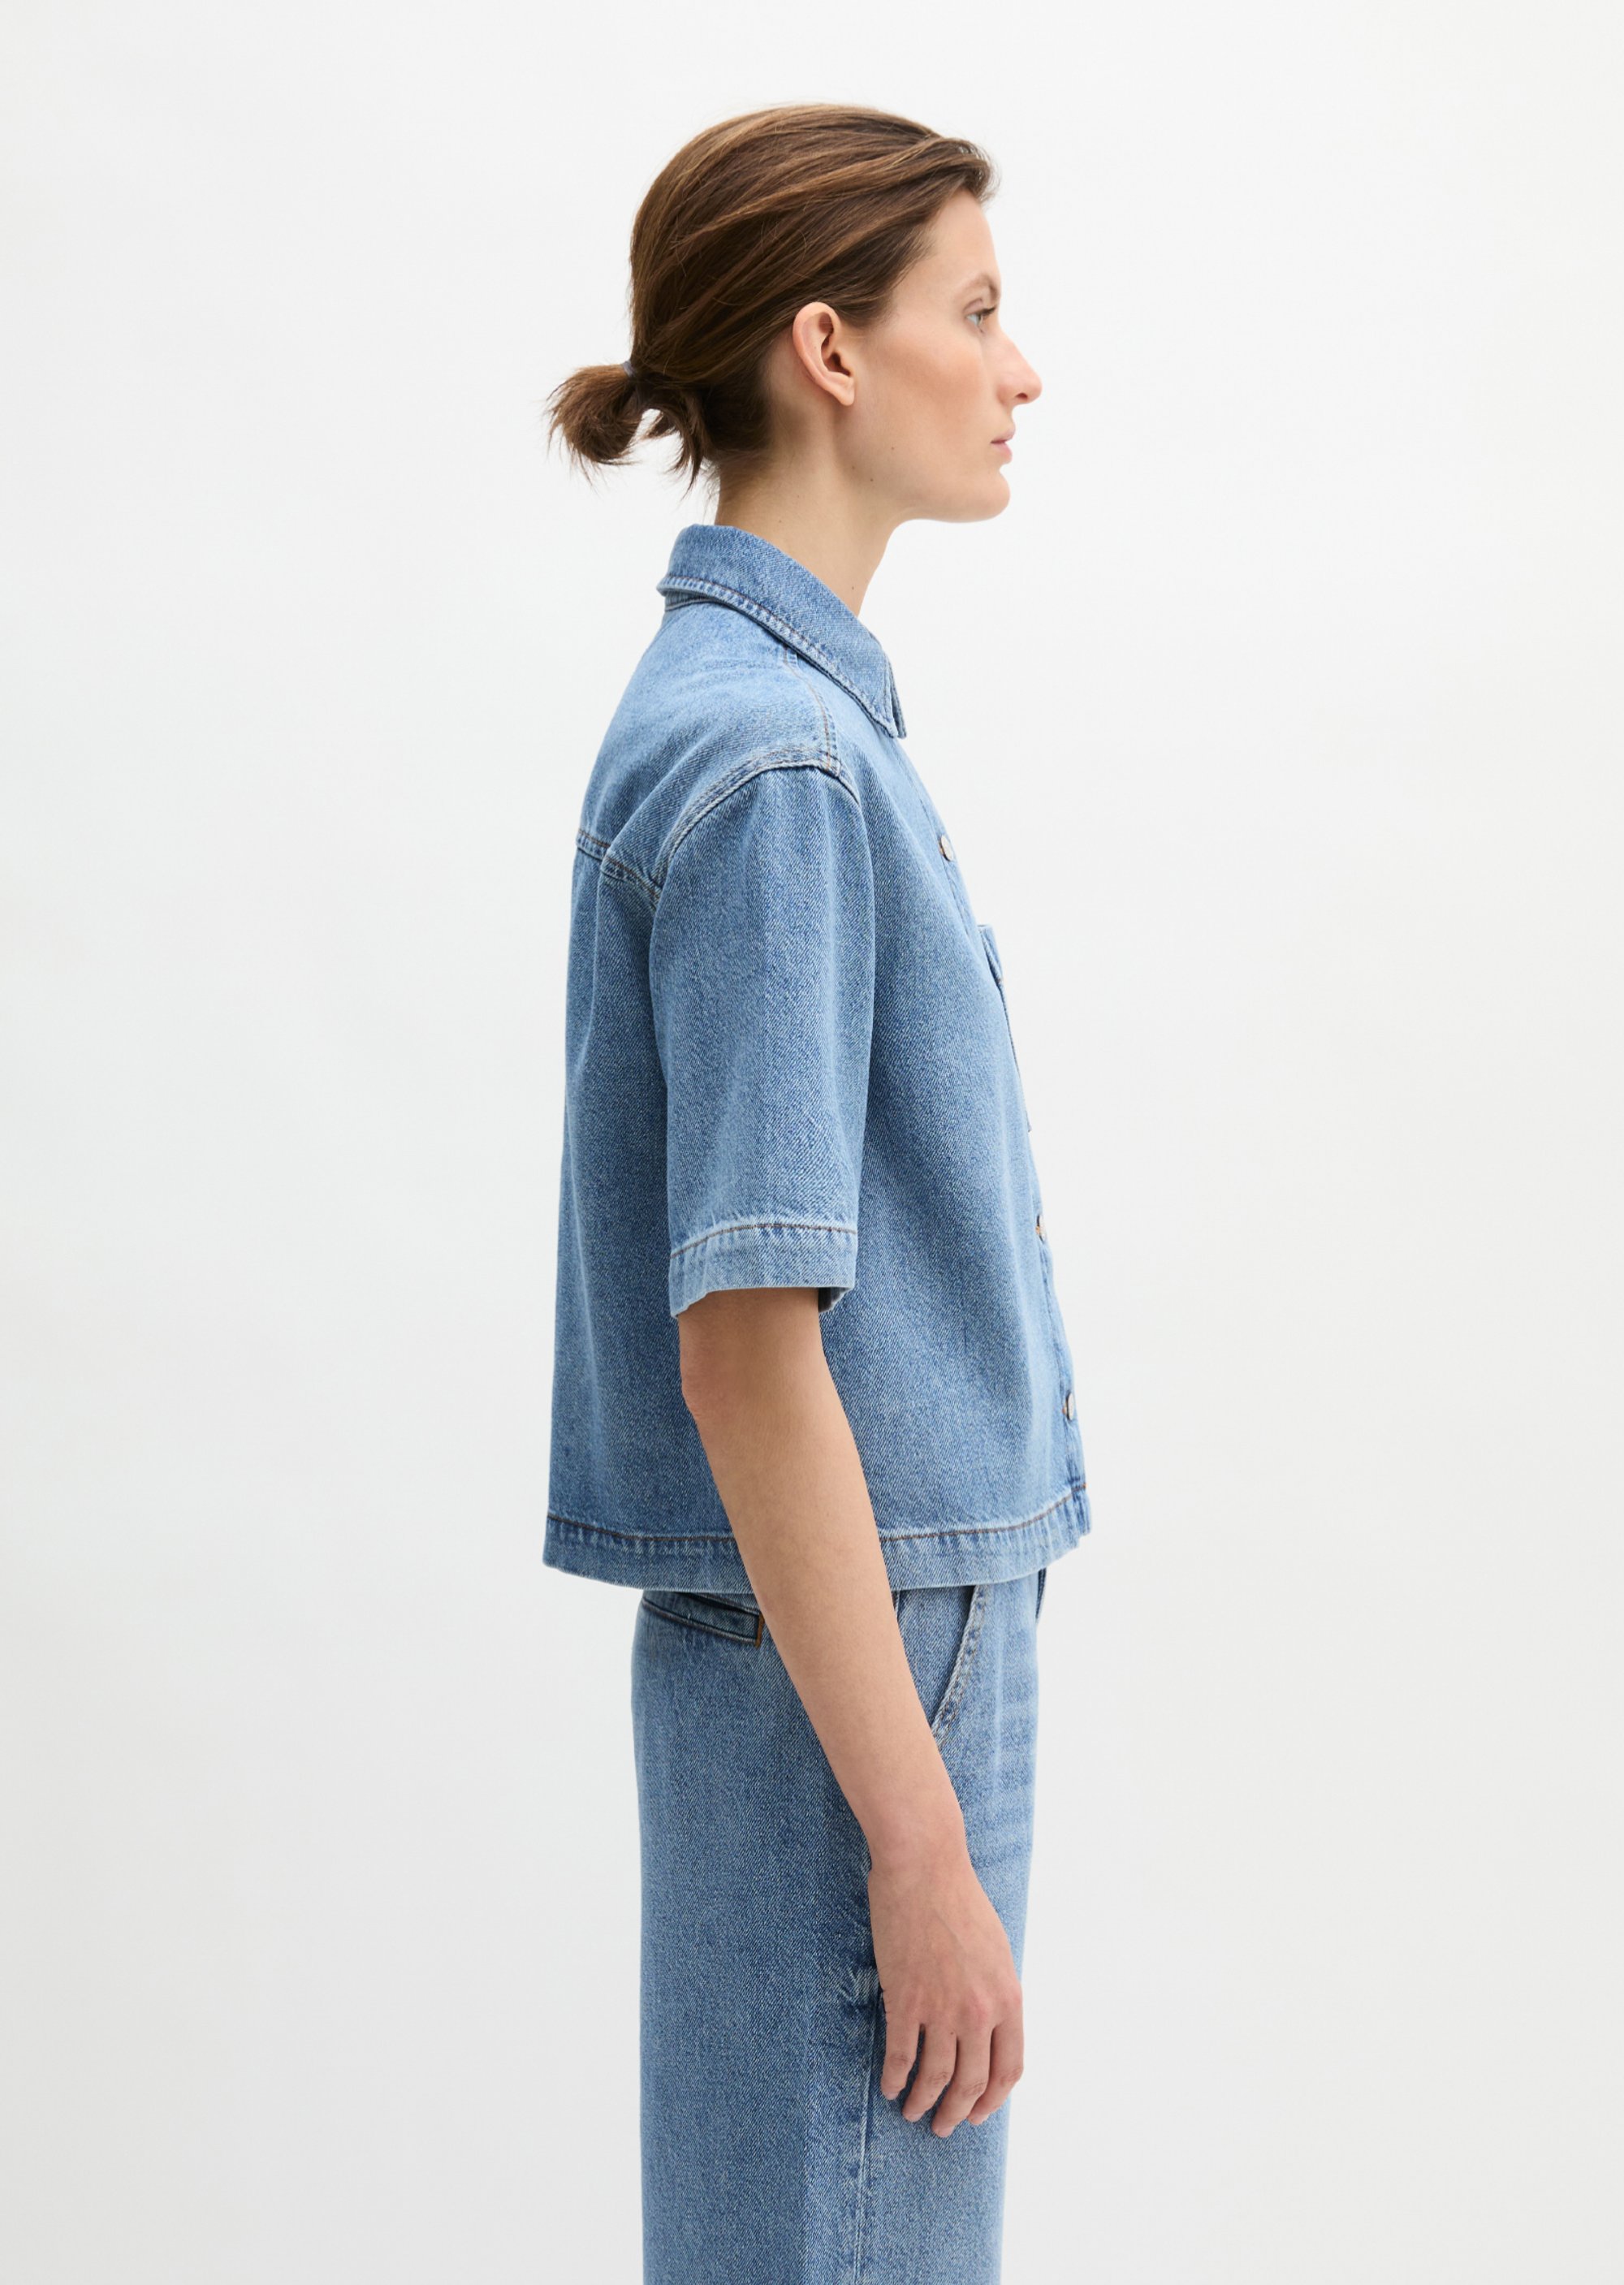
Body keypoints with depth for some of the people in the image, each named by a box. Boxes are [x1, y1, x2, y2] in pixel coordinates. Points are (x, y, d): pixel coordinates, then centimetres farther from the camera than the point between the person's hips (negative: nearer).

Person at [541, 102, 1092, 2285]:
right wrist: (921, 1843, -20)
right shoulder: (770, 756, -18)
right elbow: (744, 1347, -22)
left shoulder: (794, 708, 12)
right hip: (842, 1662, -10)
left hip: (890, 1630, 10)